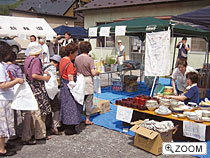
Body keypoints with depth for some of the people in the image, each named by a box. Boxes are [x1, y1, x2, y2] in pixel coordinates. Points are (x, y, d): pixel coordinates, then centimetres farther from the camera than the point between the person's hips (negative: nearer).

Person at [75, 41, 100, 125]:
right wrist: (97, 72, 4)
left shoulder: (76, 58, 0)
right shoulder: (90, 59, -13)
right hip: (88, 80, -5)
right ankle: (87, 119, 13)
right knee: (88, 101, 6)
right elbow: (93, 73, -16)